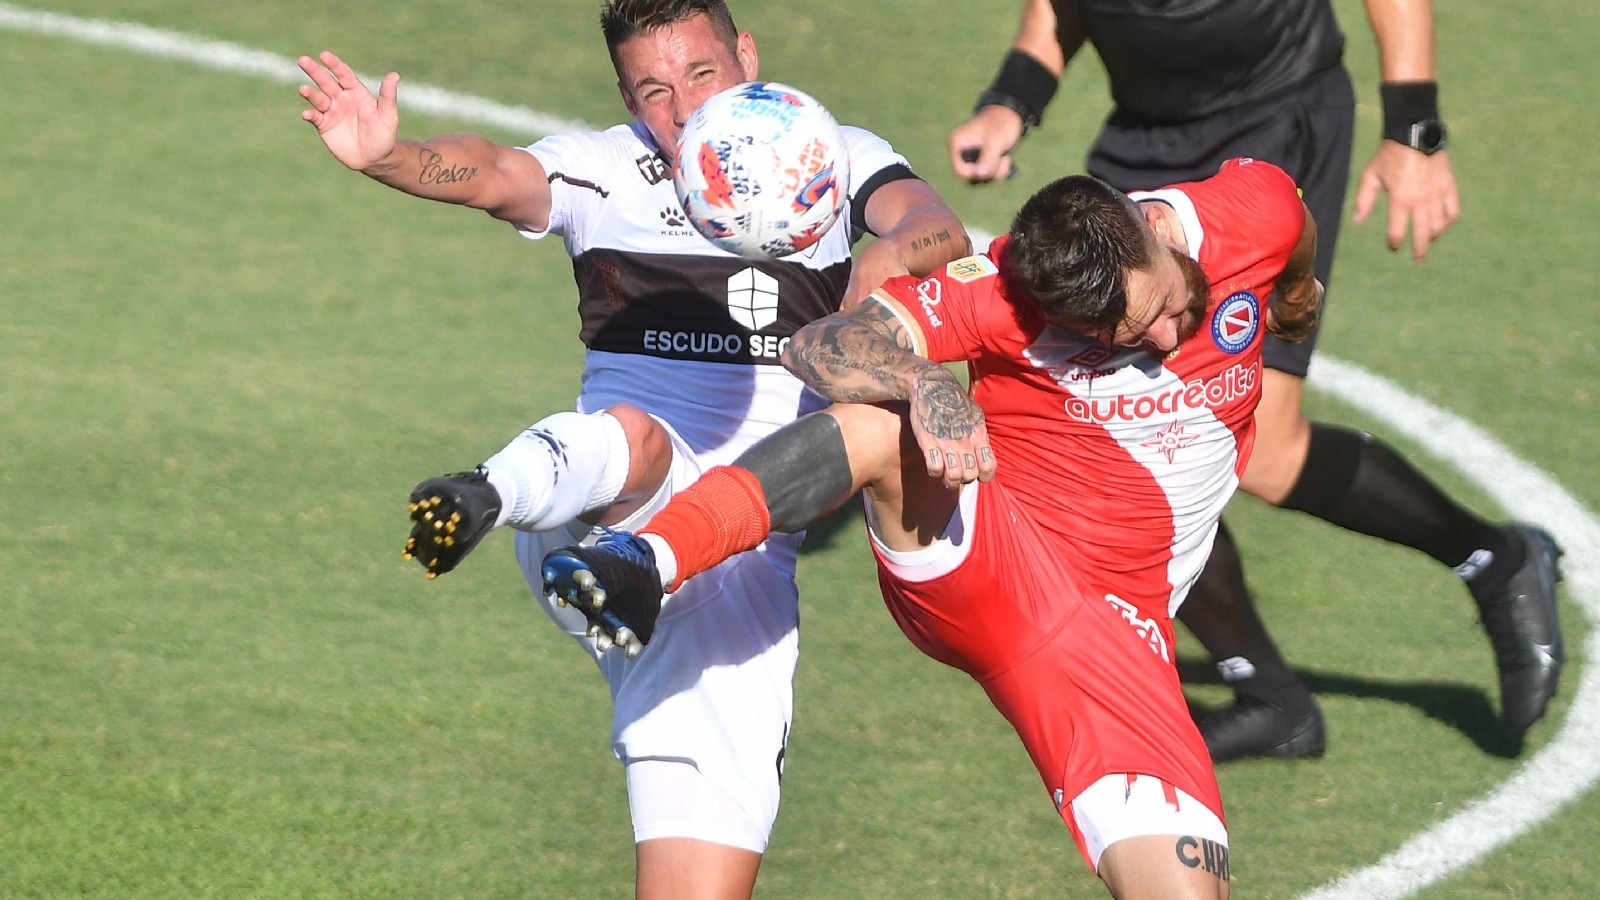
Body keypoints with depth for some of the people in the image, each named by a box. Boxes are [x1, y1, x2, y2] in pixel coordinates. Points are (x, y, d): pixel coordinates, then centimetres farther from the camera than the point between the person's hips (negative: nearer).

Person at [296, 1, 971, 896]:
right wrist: (385, 157, -34)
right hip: (602, 517, -1)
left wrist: (887, 257, -33)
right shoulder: (605, 168, 8)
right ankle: (492, 494, -68)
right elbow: (493, 175, -12)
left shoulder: (837, 160, 11)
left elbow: (938, 230, -8)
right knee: (633, 437, -39)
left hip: (744, 556, 1)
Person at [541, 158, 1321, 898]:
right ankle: (650, 565, -50)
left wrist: (1295, 301, 41)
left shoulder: (1259, 211, -8)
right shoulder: (1008, 288, -18)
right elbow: (819, 347, -28)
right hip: (971, 559, -3)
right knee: (877, 423, -36)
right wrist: (922, 383, -48)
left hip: (1115, 622, 3)